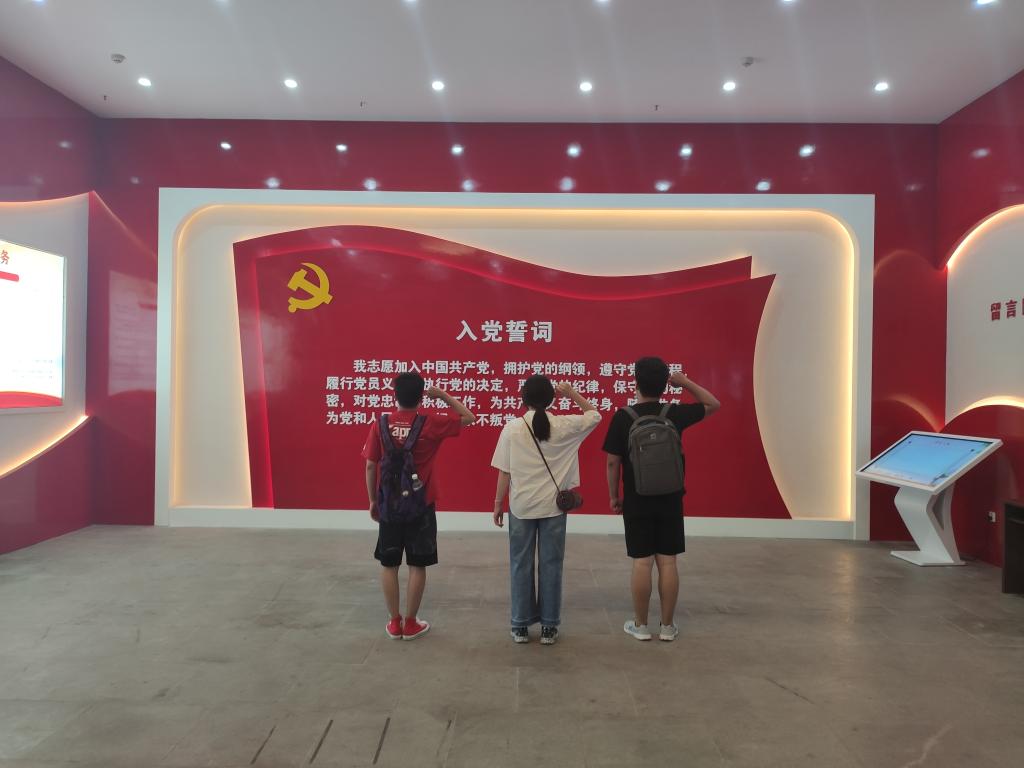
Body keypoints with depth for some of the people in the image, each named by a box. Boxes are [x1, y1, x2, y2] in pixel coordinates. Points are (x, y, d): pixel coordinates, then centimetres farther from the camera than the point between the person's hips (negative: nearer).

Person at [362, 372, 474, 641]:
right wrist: (442, 395, 6)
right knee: (417, 565, 9)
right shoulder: (431, 424, -10)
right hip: (421, 507, -2)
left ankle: (395, 623, 20)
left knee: (388, 564, 13)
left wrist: (372, 501, 10)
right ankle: (411, 624, 17)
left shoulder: (379, 425, -5)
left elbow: (370, 466, -1)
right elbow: (469, 417, 3)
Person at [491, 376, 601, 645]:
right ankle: (549, 627, 18)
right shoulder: (565, 426, -6)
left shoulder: (512, 428, -8)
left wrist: (498, 503, 6)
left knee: (521, 565, 11)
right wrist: (571, 393, 11)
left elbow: (504, 472, -5)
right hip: (553, 506, 1)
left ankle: (521, 626, 20)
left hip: (521, 507, 0)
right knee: (550, 565, 10)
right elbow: (595, 415, 13)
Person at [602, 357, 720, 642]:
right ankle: (667, 626, 17)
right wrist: (685, 382, 9)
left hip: (636, 501, -2)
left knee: (641, 563, 5)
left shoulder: (623, 417, -10)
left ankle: (640, 625, 16)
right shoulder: (675, 414, -4)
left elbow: (613, 462, -7)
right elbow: (714, 405, 12)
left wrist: (614, 496, 5)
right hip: (670, 500, 2)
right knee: (668, 562, 8)